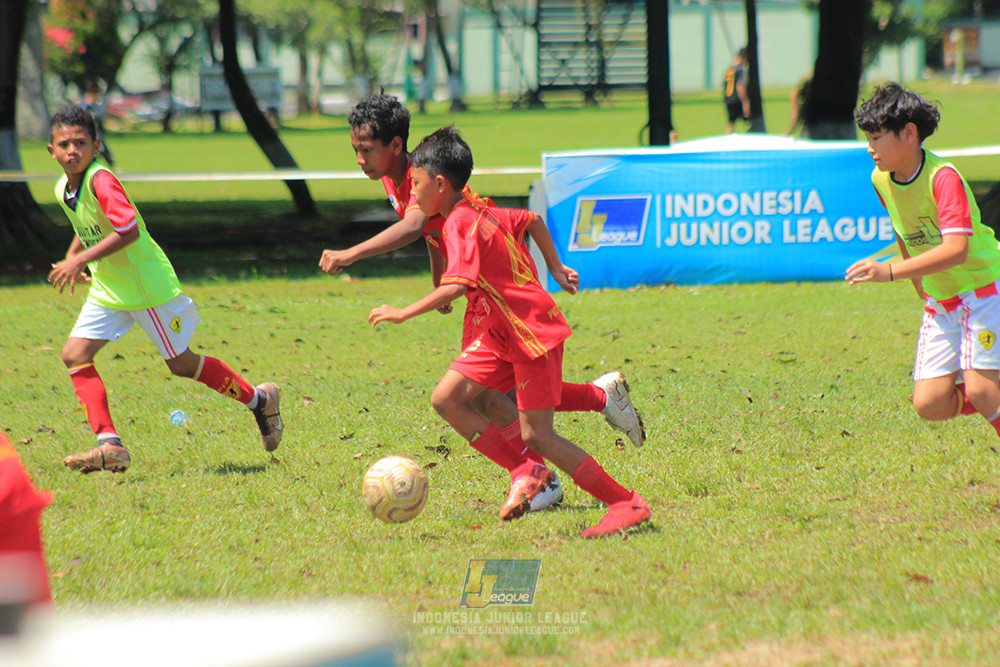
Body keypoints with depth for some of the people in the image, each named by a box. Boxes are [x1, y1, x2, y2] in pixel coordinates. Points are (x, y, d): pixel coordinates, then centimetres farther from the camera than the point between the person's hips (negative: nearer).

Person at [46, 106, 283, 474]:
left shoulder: (101, 181, -25)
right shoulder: (63, 189, 2)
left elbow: (128, 230, -34)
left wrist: (80, 260, -32)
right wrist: (72, 258, 9)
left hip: (149, 287, -8)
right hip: (107, 291, 8)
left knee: (180, 363, 4)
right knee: (75, 354, -7)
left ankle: (259, 399, 26)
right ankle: (110, 447, -9)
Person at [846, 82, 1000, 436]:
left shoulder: (943, 177, -23)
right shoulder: (881, 180, 0)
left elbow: (956, 249, -35)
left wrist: (889, 272, -42)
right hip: (940, 301, 7)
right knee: (930, 404, -5)